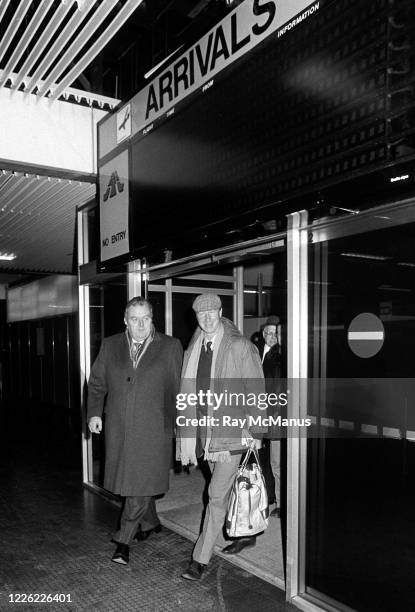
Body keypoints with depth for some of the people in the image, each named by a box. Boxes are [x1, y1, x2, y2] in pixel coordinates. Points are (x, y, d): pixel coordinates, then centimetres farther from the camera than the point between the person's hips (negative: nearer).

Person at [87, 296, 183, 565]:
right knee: (131, 480, 15)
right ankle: (150, 522, 38)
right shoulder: (110, 346, 7)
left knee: (142, 483, -3)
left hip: (152, 430, -3)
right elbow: (96, 383, 14)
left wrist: (179, 424, 1)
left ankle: (124, 540, 11)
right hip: (118, 428, 4)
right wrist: (95, 412, 4)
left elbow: (179, 389, 2)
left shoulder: (171, 347, -1)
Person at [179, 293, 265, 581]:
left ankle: (201, 558, 9)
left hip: (232, 431, -6)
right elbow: (189, 391, 13)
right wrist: (188, 434, 12)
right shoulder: (193, 349, 6)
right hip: (205, 431, 6)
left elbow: (257, 390, -8)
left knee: (217, 495, -3)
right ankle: (245, 533, 42)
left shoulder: (240, 347, -12)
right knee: (227, 489, 20)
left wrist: (253, 430, -8)